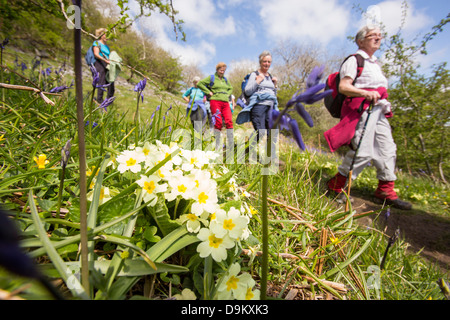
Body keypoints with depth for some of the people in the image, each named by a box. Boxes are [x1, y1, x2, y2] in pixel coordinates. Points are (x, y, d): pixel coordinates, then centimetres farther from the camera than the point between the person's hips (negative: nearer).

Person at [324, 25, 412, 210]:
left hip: (378, 111, 9)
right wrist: (367, 94, -25)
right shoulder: (354, 60, -1)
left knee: (387, 149, 5)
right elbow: (343, 87, -14)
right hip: (362, 109, -9)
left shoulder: (374, 63, 26)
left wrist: (383, 103, 19)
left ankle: (386, 191, 12)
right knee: (363, 151, -16)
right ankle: (336, 185, -3)